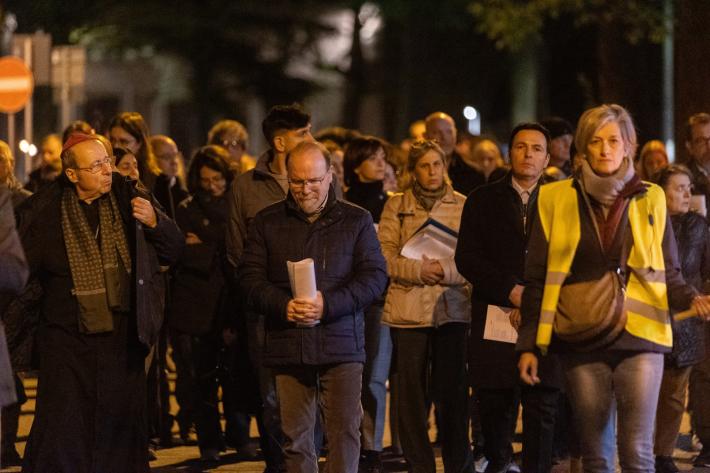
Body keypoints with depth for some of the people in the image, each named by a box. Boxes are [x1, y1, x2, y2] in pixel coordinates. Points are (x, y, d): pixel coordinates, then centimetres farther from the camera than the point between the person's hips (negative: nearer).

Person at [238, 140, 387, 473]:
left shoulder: (357, 220, 6)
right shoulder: (267, 222, 10)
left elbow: (374, 276, -1)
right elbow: (250, 277, 5)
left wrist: (327, 305, -16)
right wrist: (283, 306, -15)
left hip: (341, 345, -1)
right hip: (288, 346, 2)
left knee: (344, 430, -8)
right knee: (295, 436, 4)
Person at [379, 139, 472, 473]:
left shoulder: (462, 206, 8)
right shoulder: (396, 206, 9)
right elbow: (385, 256, 0)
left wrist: (447, 270, -16)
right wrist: (419, 270, -15)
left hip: (452, 307, 0)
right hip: (408, 308, 0)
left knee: (452, 390, 0)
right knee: (411, 393, 1)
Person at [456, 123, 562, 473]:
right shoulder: (483, 201, 10)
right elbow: (466, 258, 1)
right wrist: (511, 291, -11)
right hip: (494, 317, 1)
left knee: (542, 411, -4)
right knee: (494, 405, 6)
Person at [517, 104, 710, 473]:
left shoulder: (650, 199, 7)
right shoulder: (556, 199, 6)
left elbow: (669, 275, 12)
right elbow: (537, 279, 8)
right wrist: (528, 345, 3)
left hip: (639, 336, -1)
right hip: (581, 342, 1)